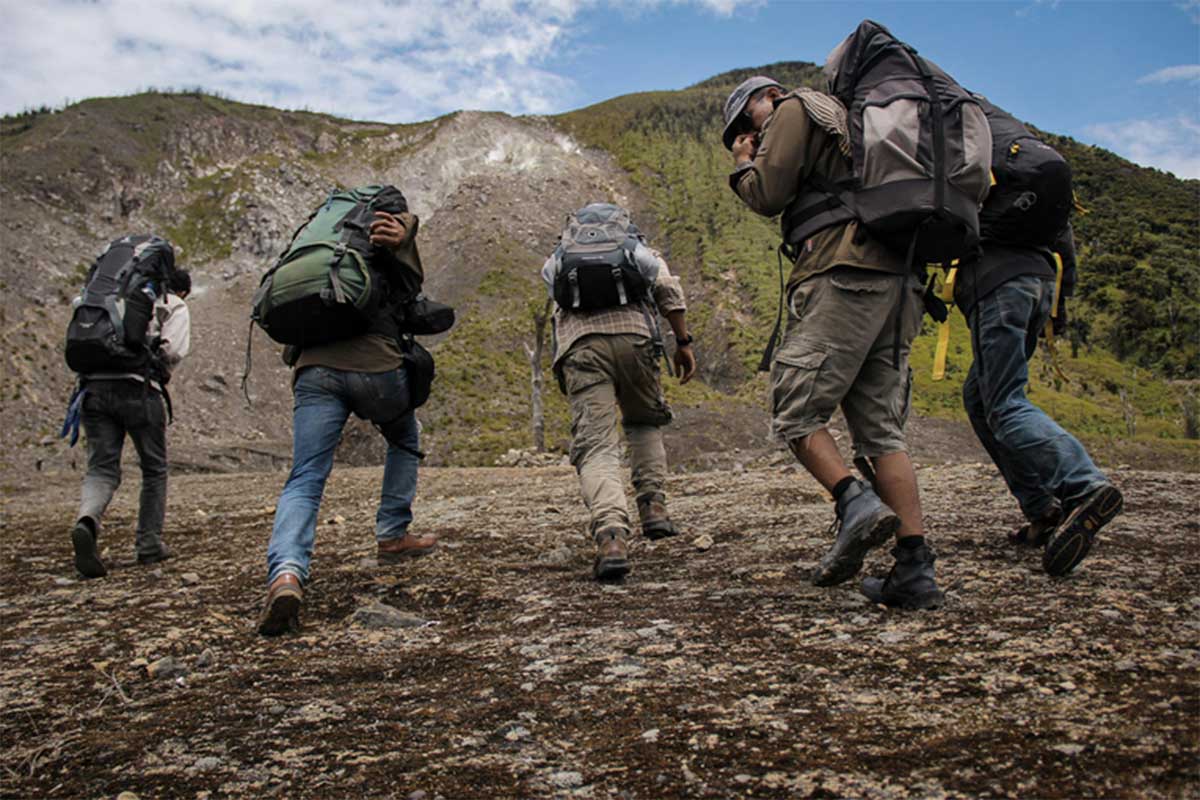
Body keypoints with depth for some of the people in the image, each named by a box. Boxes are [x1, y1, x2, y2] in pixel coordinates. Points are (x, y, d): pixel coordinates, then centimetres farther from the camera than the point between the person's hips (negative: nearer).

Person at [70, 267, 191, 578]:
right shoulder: (176, 307, 11)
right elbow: (173, 351, -5)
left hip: (95, 387, 4)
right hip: (139, 391, -4)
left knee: (101, 470, 3)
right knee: (154, 469, 13)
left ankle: (86, 523, -25)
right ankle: (149, 543, 16)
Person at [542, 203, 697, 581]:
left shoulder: (562, 256, 33)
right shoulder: (636, 248, 25)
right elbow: (668, 288, 9)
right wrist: (683, 342, 9)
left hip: (578, 343, 0)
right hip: (631, 334, 0)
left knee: (595, 445, -7)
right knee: (645, 422, 25)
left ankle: (611, 537, -27)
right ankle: (653, 506, 11)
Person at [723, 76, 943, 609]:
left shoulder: (795, 109, 9)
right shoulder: (847, 121, 36)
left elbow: (769, 194, -2)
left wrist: (743, 166, 15)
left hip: (845, 277, -8)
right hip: (897, 283, 9)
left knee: (794, 411, -5)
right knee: (881, 430, 4)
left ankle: (856, 504, -23)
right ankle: (915, 569, -2)